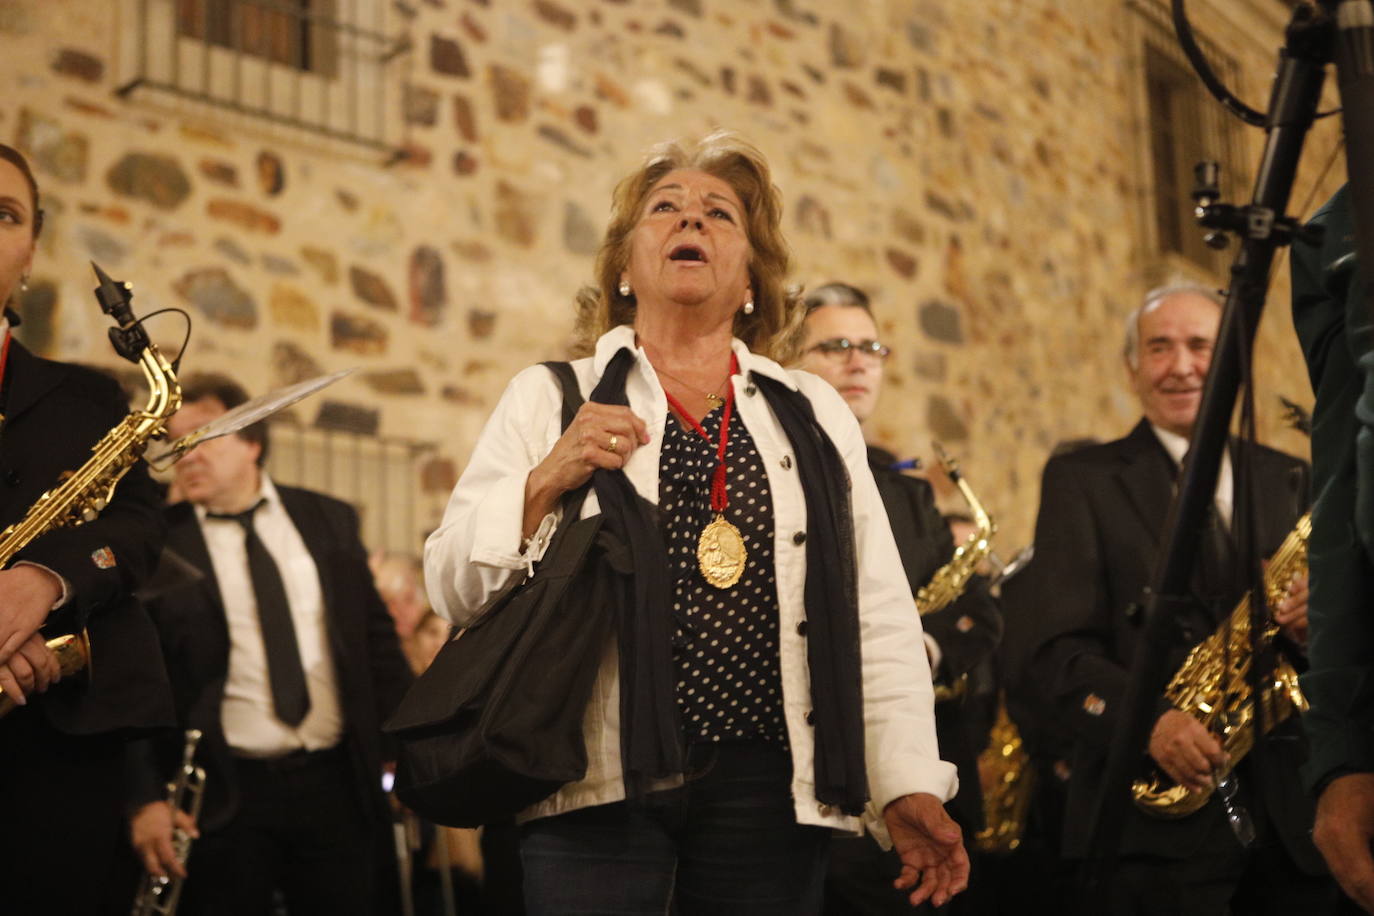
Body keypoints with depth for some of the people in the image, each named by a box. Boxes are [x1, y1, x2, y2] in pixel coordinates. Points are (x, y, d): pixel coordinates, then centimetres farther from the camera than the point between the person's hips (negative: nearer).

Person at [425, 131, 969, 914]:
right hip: (599, 786, -2)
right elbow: (453, 587, 1)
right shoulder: (552, 399, 8)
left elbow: (879, 618, 8)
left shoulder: (816, 416, 14)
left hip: (772, 788, 2)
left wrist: (910, 782, -1)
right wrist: (545, 483, -13)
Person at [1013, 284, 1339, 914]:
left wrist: (1316, 622, -11)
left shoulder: (1286, 480, 14)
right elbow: (1050, 649, -5)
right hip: (1161, 813, -3)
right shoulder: (1082, 479, 4)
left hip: (1292, 811, 4)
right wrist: (1147, 720, -21)